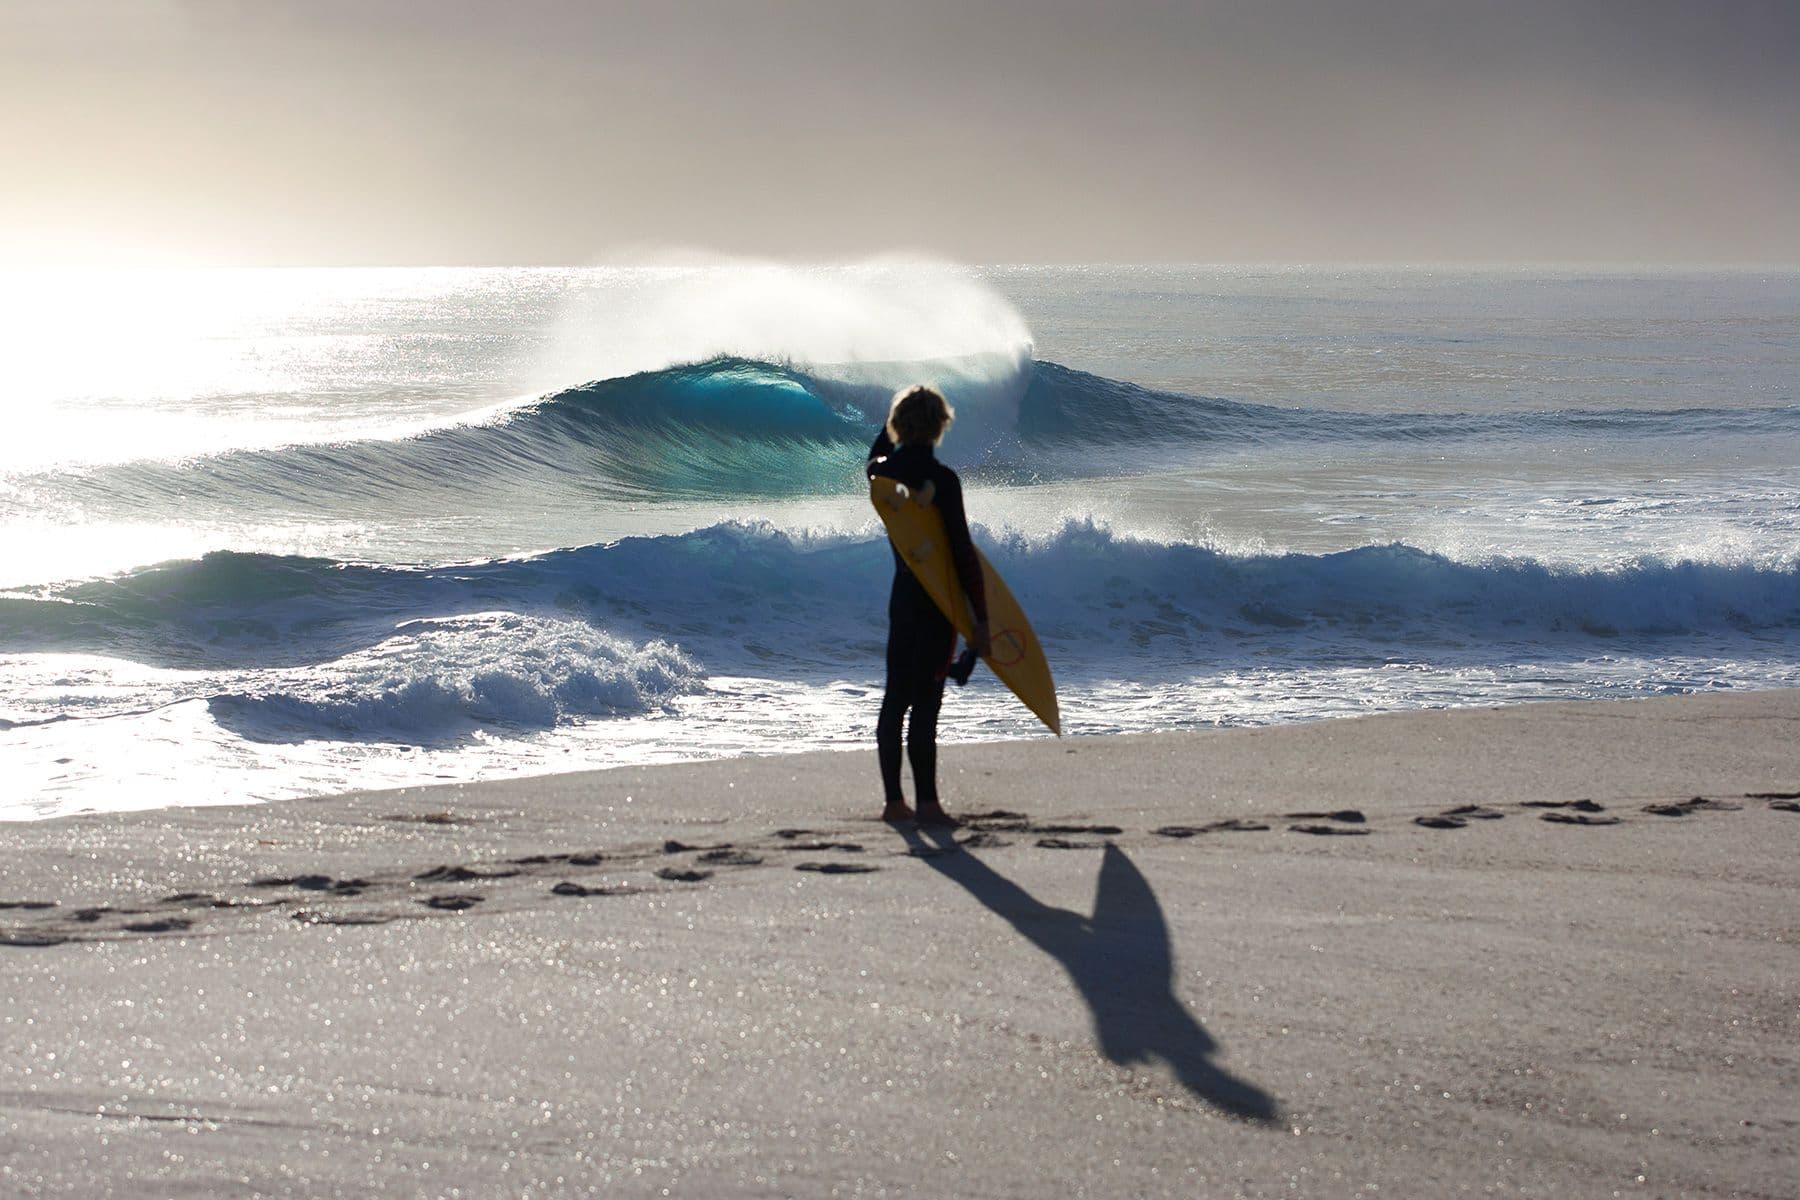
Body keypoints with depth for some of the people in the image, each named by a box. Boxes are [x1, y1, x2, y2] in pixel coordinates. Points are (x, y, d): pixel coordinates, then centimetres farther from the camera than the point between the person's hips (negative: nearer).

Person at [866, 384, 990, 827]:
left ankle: (894, 800, 15)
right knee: (925, 700, -7)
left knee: (896, 696, 12)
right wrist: (980, 617, -15)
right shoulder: (941, 479, -17)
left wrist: (892, 422, 25)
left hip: (902, 595, 7)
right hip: (937, 601, -7)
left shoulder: (883, 472, 2)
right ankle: (927, 803, -7)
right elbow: (963, 551, -17)